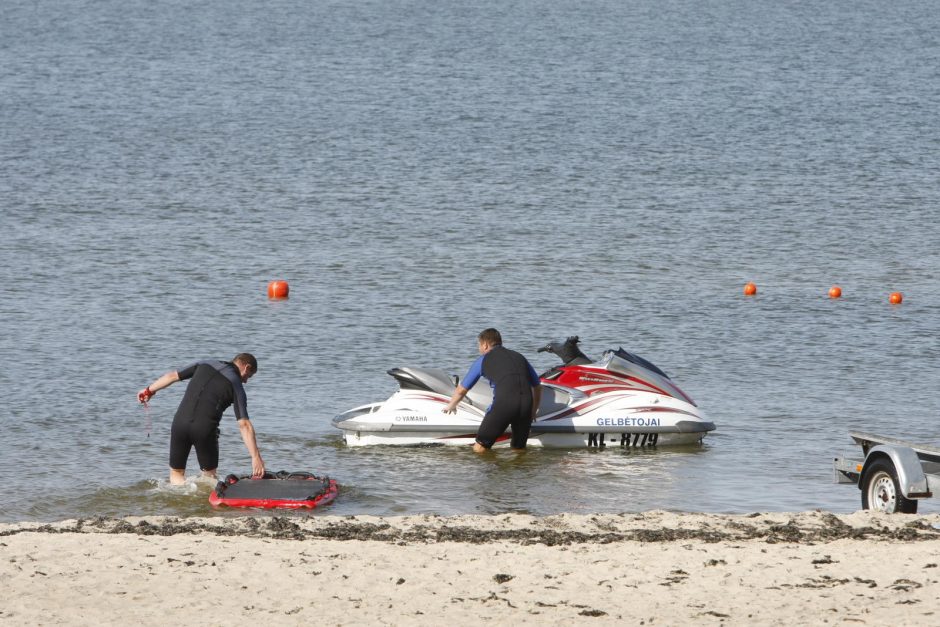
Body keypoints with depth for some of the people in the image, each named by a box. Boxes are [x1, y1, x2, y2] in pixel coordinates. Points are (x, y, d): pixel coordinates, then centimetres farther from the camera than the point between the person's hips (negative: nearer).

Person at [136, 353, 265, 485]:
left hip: (180, 421, 3)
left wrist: (149, 390, 33)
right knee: (209, 474, 16)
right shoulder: (236, 386, 2)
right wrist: (256, 457, -9)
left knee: (176, 472, 16)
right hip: (205, 429, -3)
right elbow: (244, 425, -6)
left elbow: (173, 376, 18)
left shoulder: (204, 365, 13)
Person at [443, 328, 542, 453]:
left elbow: (461, 390, 26)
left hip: (503, 403, -4)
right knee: (519, 449, 19)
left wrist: (451, 406, 45)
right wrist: (533, 412, 44)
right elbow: (537, 387, 32)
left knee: (480, 448, 7)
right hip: (526, 403, 4)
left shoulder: (483, 360, 18)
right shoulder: (519, 357, 27)